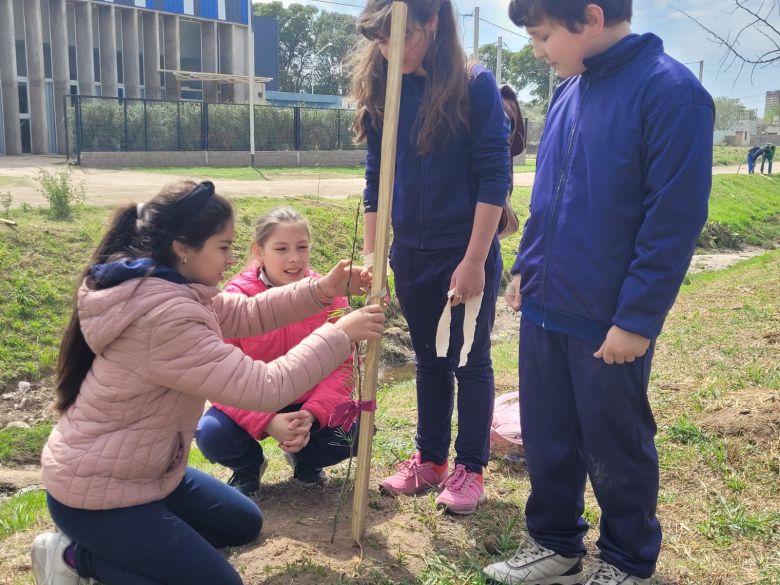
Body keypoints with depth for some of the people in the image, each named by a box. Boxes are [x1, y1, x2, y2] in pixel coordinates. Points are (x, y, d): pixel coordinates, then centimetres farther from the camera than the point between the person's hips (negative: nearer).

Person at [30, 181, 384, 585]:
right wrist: (341, 334, -22)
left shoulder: (160, 286, -1)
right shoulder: (166, 318, -32)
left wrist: (321, 290, -6)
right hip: (97, 493, -10)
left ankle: (116, 548, 17)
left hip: (142, 468, 10)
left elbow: (242, 315, 6)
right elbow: (264, 389, -31)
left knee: (244, 524, 19)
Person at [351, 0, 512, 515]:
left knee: (469, 361, 7)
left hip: (467, 251, -5)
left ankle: (470, 468, 23)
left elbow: (494, 177, -13)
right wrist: (371, 253, 3)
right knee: (429, 358, 16)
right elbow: (376, 180, 7)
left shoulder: (475, 85, -12)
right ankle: (430, 459, 31)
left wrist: (474, 260, -17)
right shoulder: (382, 93, 2)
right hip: (411, 253, 5)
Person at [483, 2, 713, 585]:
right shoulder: (569, 92, 7)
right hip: (545, 309, 7)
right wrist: (525, 267, 13)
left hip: (609, 323, -6)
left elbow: (675, 220, -18)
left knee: (616, 453, 11)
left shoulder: (671, 91, -15)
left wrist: (637, 318, -18)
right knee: (547, 440, 17)